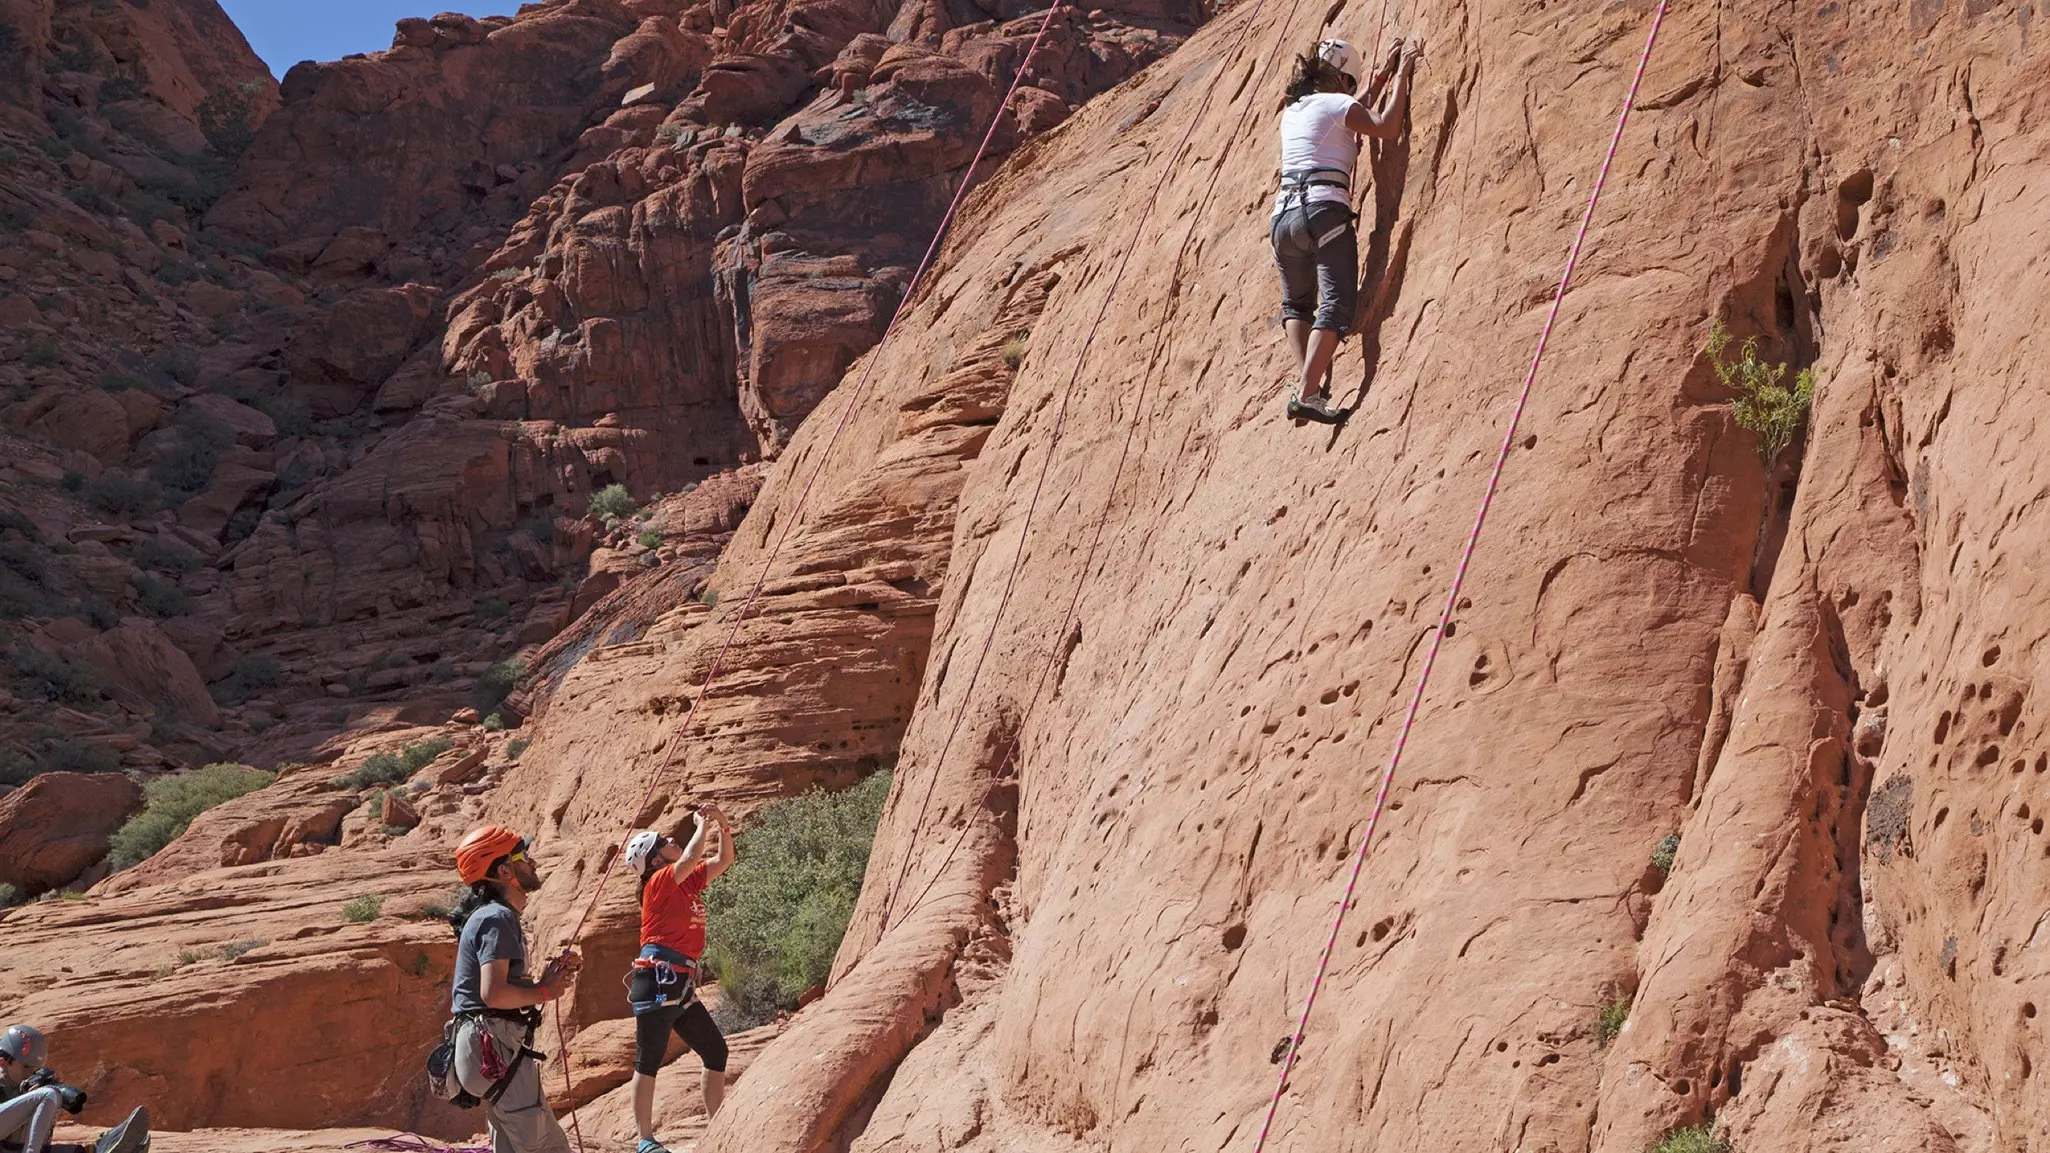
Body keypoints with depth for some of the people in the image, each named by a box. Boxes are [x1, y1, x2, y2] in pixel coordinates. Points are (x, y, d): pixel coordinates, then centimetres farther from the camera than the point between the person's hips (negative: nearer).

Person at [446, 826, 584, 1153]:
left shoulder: (493, 915, 19)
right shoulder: (498, 918, -14)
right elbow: (493, 993, -25)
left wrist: (552, 975, 8)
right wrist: (544, 992, -12)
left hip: (492, 1049, 11)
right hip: (493, 1048, -11)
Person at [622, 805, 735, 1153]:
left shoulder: (689, 882, 14)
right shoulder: (659, 882, -8)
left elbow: (723, 861, 19)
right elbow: (690, 859, -24)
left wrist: (722, 826, 5)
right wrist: (702, 826, -8)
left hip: (682, 987, 9)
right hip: (657, 981, -9)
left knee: (716, 1052, 10)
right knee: (649, 1061, -3)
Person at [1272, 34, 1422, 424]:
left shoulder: (1291, 110, 23)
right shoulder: (1338, 104, 2)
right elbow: (1387, 127, -9)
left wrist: (1383, 75, 44)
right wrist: (1401, 75, 2)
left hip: (1283, 215, 7)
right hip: (1324, 212, -7)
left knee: (1296, 303, 22)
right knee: (1335, 305, -12)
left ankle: (1311, 381, 3)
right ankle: (1307, 394, -28)